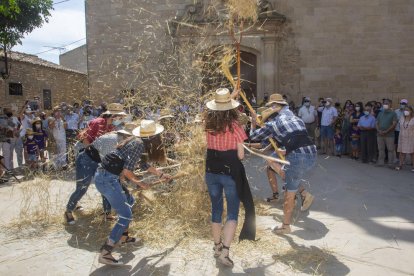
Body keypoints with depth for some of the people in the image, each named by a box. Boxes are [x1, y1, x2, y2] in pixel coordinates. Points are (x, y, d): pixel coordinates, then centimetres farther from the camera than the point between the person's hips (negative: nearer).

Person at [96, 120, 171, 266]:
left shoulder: (135, 141, 15)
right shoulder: (138, 145, -14)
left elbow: (144, 165, 28)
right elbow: (127, 170, -19)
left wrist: (161, 175, 36)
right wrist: (139, 182, -2)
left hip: (104, 176, 10)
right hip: (107, 179, -10)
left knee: (129, 201, 27)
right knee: (126, 215, -6)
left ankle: (123, 236, 39)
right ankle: (105, 254, -4)